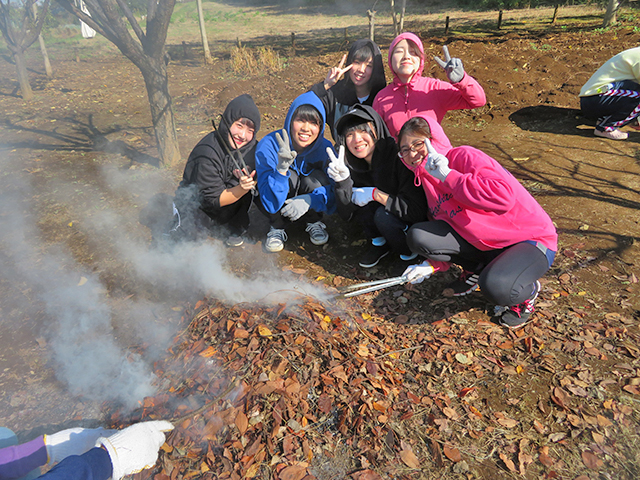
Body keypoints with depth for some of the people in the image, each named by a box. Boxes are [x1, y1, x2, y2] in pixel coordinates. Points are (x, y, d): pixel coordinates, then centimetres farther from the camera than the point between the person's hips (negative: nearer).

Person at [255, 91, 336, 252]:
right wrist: (281, 169, -50)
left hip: (309, 208, 2)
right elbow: (271, 204, -34)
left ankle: (314, 222, 1)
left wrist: (310, 200, -37)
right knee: (290, 178, -31)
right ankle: (277, 227, -5)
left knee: (316, 178, -28)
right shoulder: (268, 146, -27)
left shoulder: (325, 148, -20)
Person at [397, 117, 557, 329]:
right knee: (417, 235, -11)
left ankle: (528, 290, 2)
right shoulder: (427, 180, 6)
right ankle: (477, 270, 8)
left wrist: (447, 175, -28)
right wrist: (433, 265, -6)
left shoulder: (464, 156, -17)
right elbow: (443, 227, 9)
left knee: (496, 287, -36)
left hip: (532, 239, -6)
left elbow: (503, 196, -35)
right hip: (484, 243, 7)